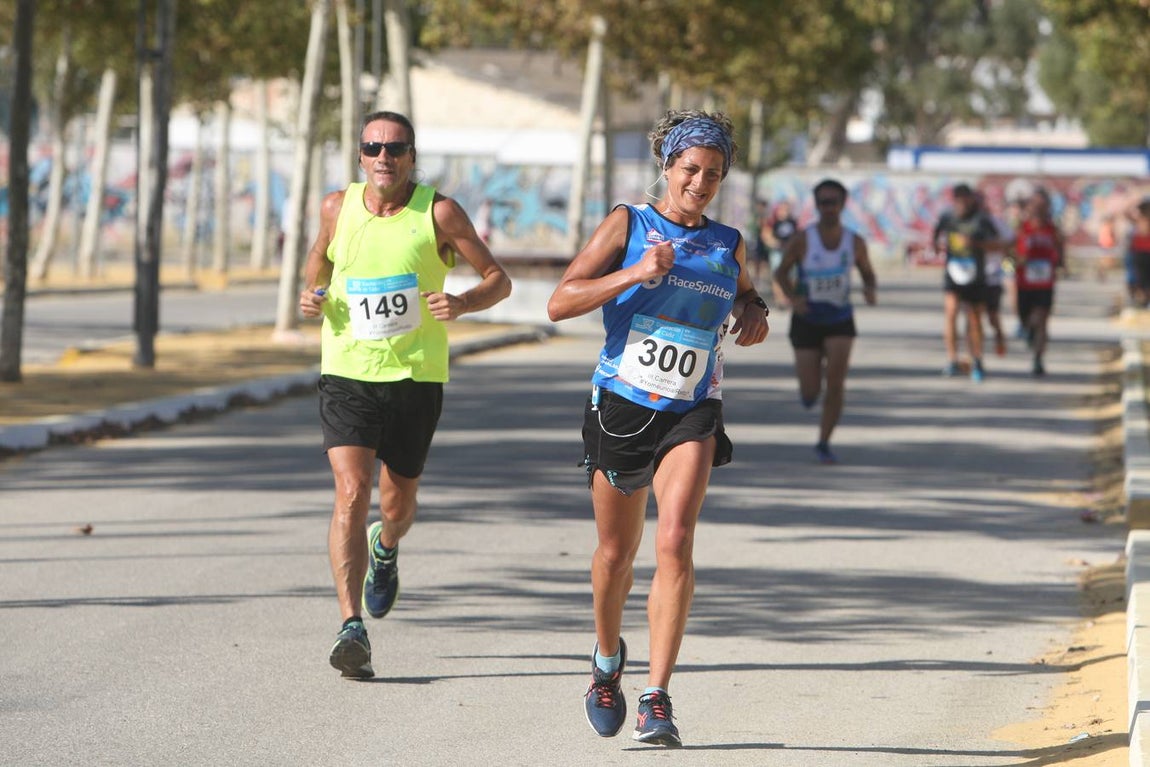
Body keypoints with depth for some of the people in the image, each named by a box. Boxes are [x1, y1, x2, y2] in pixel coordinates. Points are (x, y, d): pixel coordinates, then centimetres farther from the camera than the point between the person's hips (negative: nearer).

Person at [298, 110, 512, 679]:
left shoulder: (439, 213, -7)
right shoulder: (337, 209, 1)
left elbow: (498, 279, -1)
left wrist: (464, 303, -22)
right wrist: (311, 295, 0)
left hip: (415, 377, 0)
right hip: (347, 375, 0)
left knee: (398, 505, 12)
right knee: (351, 494, -18)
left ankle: (385, 549, 51)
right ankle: (352, 628, -21)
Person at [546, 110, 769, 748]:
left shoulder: (728, 245, 8)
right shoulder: (628, 224, -1)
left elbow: (745, 293, 31)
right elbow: (559, 303, -9)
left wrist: (754, 314, 7)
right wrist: (634, 274, -20)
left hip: (691, 413, 1)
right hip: (620, 405, -1)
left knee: (675, 543, -19)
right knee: (616, 553, 11)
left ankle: (657, 699, -18)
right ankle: (607, 660, 41)